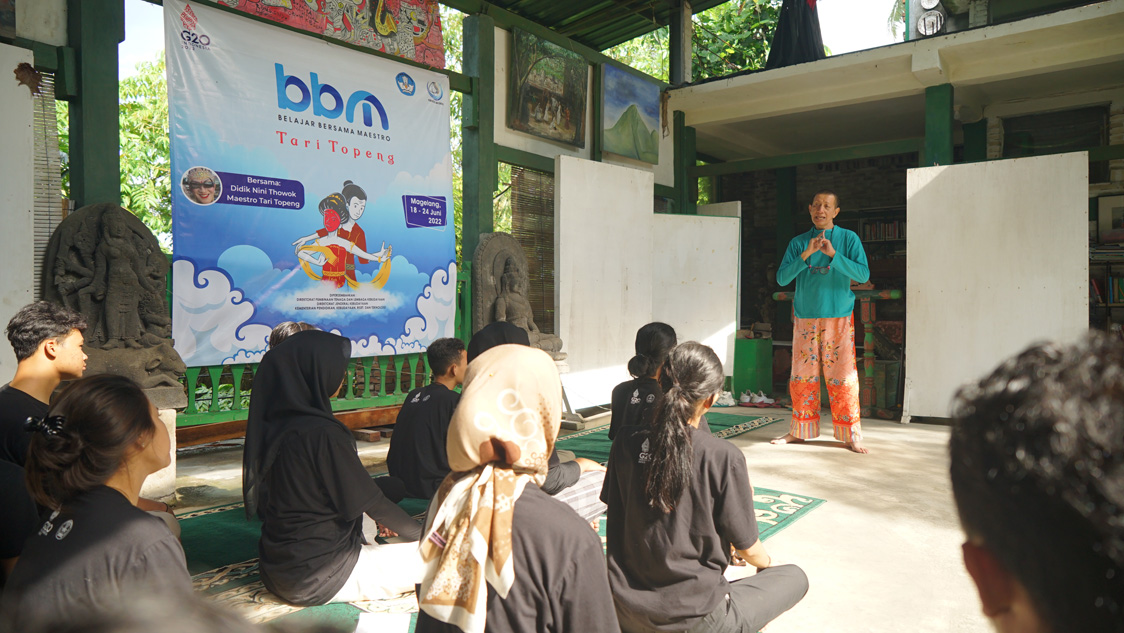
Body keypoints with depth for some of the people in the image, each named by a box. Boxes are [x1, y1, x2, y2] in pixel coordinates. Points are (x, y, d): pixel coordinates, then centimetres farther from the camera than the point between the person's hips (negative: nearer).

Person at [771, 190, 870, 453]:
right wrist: (805, 255, -14)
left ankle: (850, 435, 7)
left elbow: (863, 274, -9)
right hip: (805, 318, 2)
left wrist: (834, 255, -19)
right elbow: (781, 278, -2)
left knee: (842, 377, -2)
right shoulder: (798, 242, 8)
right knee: (802, 377, 6)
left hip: (839, 318, -2)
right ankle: (799, 431, 18)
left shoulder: (848, 239, 3)